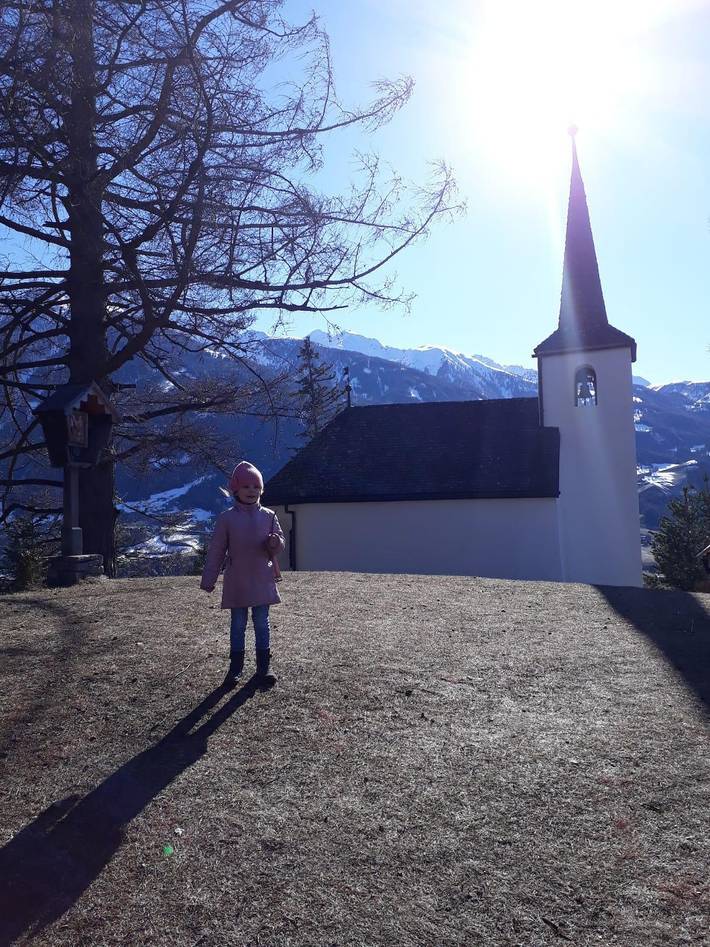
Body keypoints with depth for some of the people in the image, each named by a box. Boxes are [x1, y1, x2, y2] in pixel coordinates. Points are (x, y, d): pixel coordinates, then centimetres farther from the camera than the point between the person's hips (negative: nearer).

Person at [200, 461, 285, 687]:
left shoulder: (268, 516, 1)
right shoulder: (227, 518, -4)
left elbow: (280, 545, 5)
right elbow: (216, 551, -1)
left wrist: (275, 543, -20)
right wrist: (208, 580, -1)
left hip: (262, 581, 1)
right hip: (236, 582, -1)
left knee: (262, 623, 8)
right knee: (238, 624, 8)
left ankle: (264, 665, 17)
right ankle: (235, 666, 19)